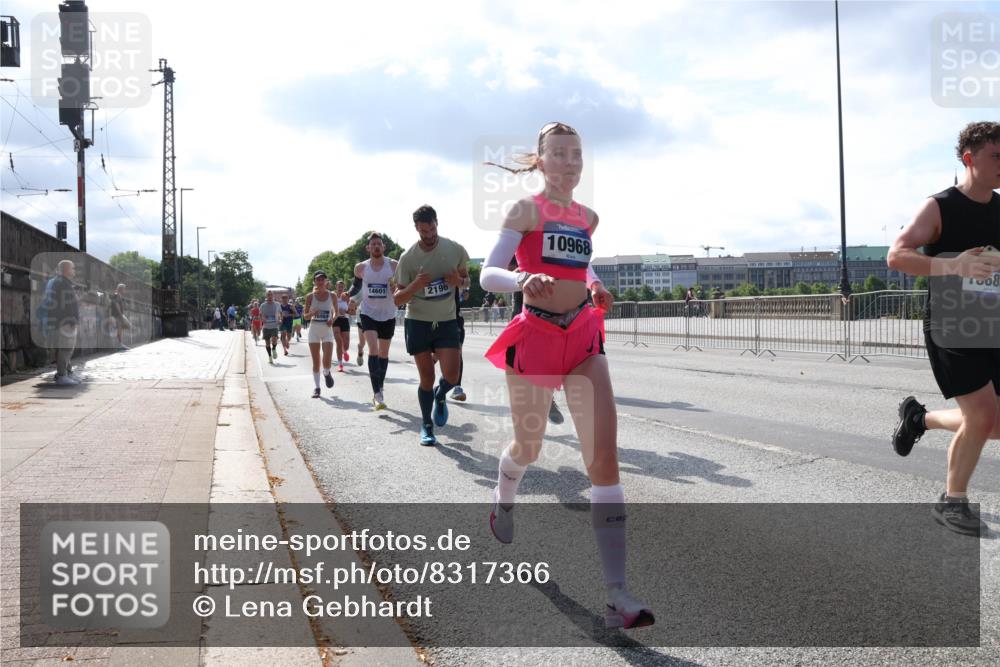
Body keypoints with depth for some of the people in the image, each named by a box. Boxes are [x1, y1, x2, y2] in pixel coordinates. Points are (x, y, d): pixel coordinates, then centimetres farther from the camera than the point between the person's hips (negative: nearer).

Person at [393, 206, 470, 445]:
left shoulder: (455, 250, -6)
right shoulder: (408, 258, -9)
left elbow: (466, 279, 12)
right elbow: (397, 299, -5)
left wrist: (459, 281, -13)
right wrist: (415, 285, -25)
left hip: (447, 320, 1)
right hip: (418, 322, -1)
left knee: (451, 375, -10)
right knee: (426, 376, 2)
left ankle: (440, 396, 26)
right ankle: (426, 426, 20)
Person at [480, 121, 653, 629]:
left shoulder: (588, 217, 11)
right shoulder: (526, 209, -3)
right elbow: (488, 274, -12)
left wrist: (595, 287, 9)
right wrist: (523, 280, -33)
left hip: (583, 338, 3)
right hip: (534, 336, -3)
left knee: (604, 456, -11)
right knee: (528, 447, 15)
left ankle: (617, 596, -12)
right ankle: (502, 505, 53)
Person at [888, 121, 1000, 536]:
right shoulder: (940, 207, -10)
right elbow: (895, 256, -21)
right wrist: (951, 265, -35)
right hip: (949, 330, -6)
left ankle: (919, 417, 33)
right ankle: (952, 502, 10)